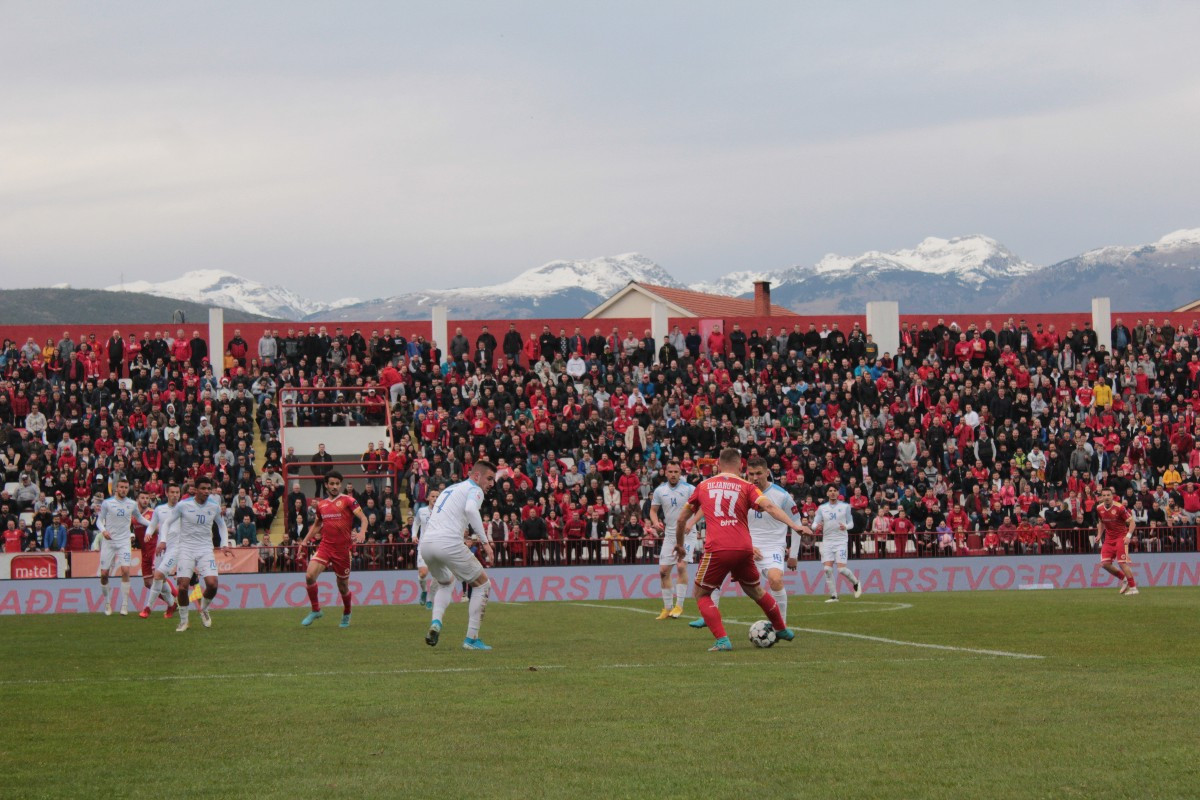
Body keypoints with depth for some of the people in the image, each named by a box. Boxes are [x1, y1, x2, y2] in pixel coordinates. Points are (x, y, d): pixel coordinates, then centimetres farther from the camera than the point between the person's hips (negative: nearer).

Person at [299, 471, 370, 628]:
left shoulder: (348, 500, -2)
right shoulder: (321, 504, 12)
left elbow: (363, 518, -10)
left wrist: (362, 532, -29)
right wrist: (305, 540, 19)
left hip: (343, 548, -3)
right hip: (325, 546, 3)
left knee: (343, 586, 6)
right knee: (310, 575, -17)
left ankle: (346, 615, 32)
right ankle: (315, 610, -1)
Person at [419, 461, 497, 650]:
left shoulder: (450, 489, 29)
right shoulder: (475, 490, 4)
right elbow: (470, 509, -19)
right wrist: (485, 541, -20)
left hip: (425, 544, 7)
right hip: (448, 542, -7)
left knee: (446, 583, 34)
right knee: (482, 584, 11)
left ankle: (436, 622, 7)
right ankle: (471, 639, 6)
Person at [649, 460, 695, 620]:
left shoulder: (689, 489, -9)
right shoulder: (660, 490, 4)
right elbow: (653, 510, 11)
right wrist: (655, 521, -10)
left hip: (687, 533, -5)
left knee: (681, 566, -20)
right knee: (663, 570, 2)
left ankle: (679, 605, -12)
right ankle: (667, 608, 12)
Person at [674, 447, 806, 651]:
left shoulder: (703, 486, 15)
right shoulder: (746, 487, 10)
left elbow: (682, 520, 22)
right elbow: (769, 507, -8)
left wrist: (679, 545, 36)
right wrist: (793, 525, -14)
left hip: (716, 549, -2)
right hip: (744, 549, 2)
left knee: (701, 594, 13)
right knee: (755, 591, 25)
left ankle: (722, 640, -4)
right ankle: (782, 630, 38)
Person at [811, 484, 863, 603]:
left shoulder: (845, 506, 4)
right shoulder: (822, 508, 8)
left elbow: (851, 523, 9)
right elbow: (814, 524, 5)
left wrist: (846, 527, -14)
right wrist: (817, 526, -19)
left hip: (841, 540, -2)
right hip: (827, 541, 2)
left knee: (841, 569, -13)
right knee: (827, 569, -9)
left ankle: (856, 583, 16)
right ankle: (833, 596, 0)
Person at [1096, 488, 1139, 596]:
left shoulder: (1119, 508, -16)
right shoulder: (1099, 509, 1)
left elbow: (1132, 521, -13)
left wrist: (1128, 535, -26)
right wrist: (1099, 535, 8)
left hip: (1121, 537, -6)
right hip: (1109, 538, 6)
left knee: (1122, 563, -14)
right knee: (1105, 564, -5)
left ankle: (1133, 587, -3)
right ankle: (1124, 578, 18)